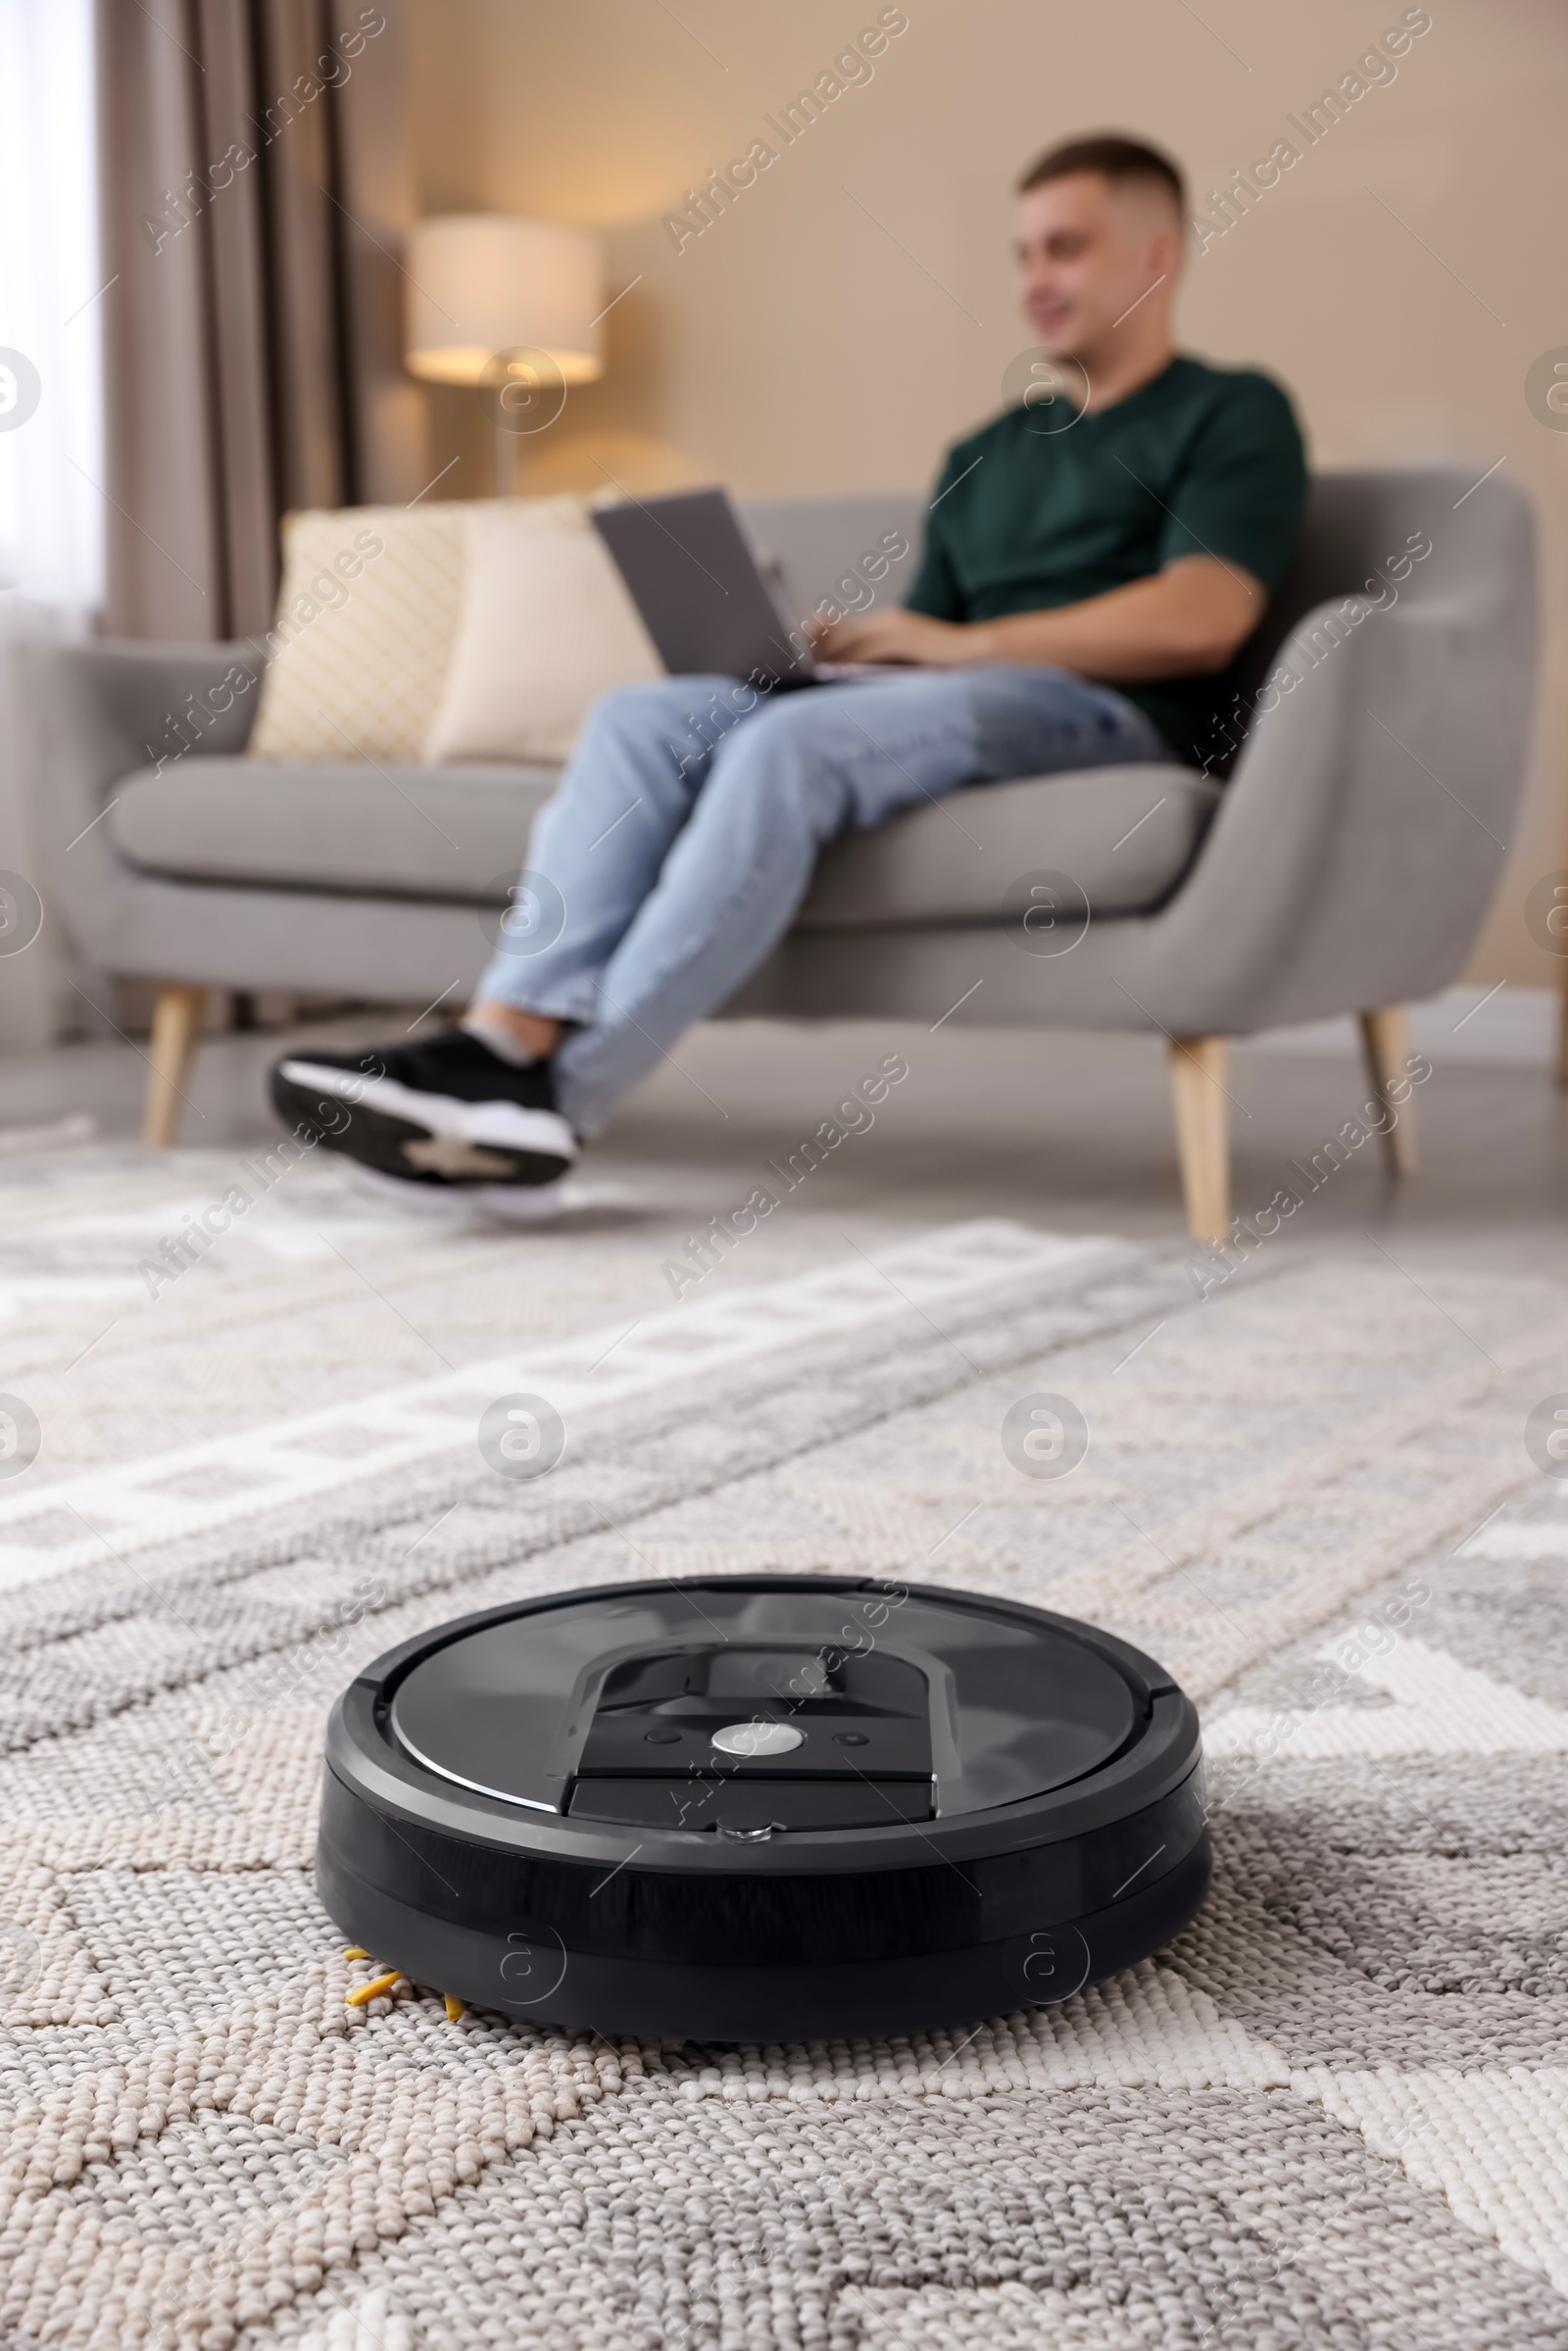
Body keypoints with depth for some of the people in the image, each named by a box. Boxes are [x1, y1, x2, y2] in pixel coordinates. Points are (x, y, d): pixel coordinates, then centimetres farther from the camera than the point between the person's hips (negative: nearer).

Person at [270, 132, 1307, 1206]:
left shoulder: (1231, 416, 9)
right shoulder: (985, 455, 31)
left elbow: (1200, 622, -9)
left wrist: (967, 645, -10)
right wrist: (836, 644, -1)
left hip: (1104, 712, -6)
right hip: (952, 710, 7)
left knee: (789, 742, -32)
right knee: (643, 714, -17)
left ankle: (563, 1099, -37)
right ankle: (503, 1041, -34)